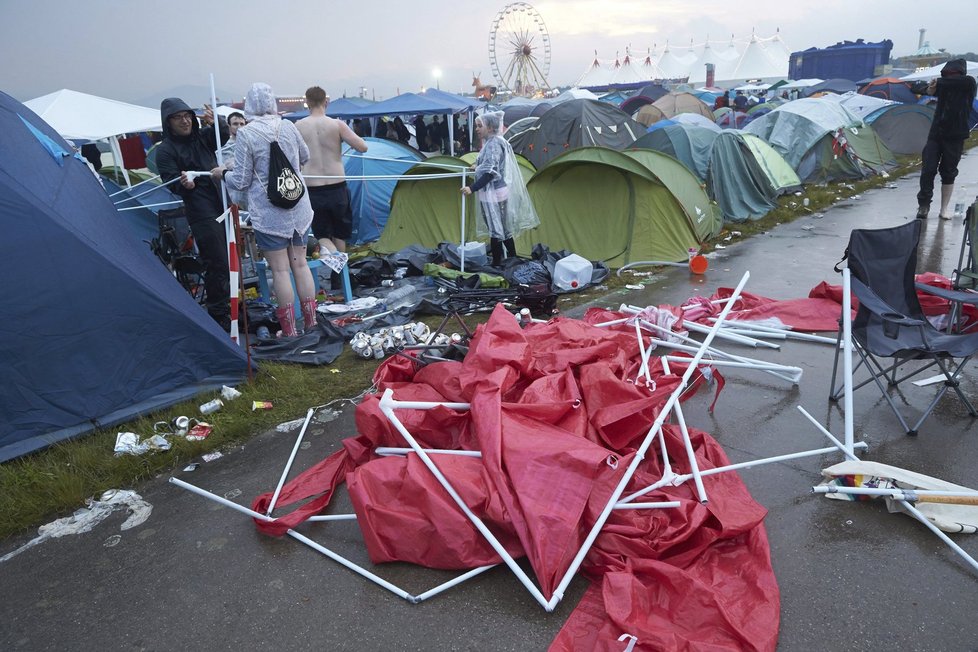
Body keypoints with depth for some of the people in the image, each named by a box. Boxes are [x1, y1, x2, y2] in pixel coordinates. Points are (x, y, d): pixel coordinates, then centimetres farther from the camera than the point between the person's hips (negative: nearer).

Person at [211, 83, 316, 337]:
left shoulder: (245, 135, -12)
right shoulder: (288, 126, 0)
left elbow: (241, 181, -8)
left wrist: (223, 173, 11)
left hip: (269, 213, -4)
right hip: (298, 208, 4)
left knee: (280, 269, 2)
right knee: (300, 263, 12)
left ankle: (289, 330, 8)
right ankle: (311, 323, 18)